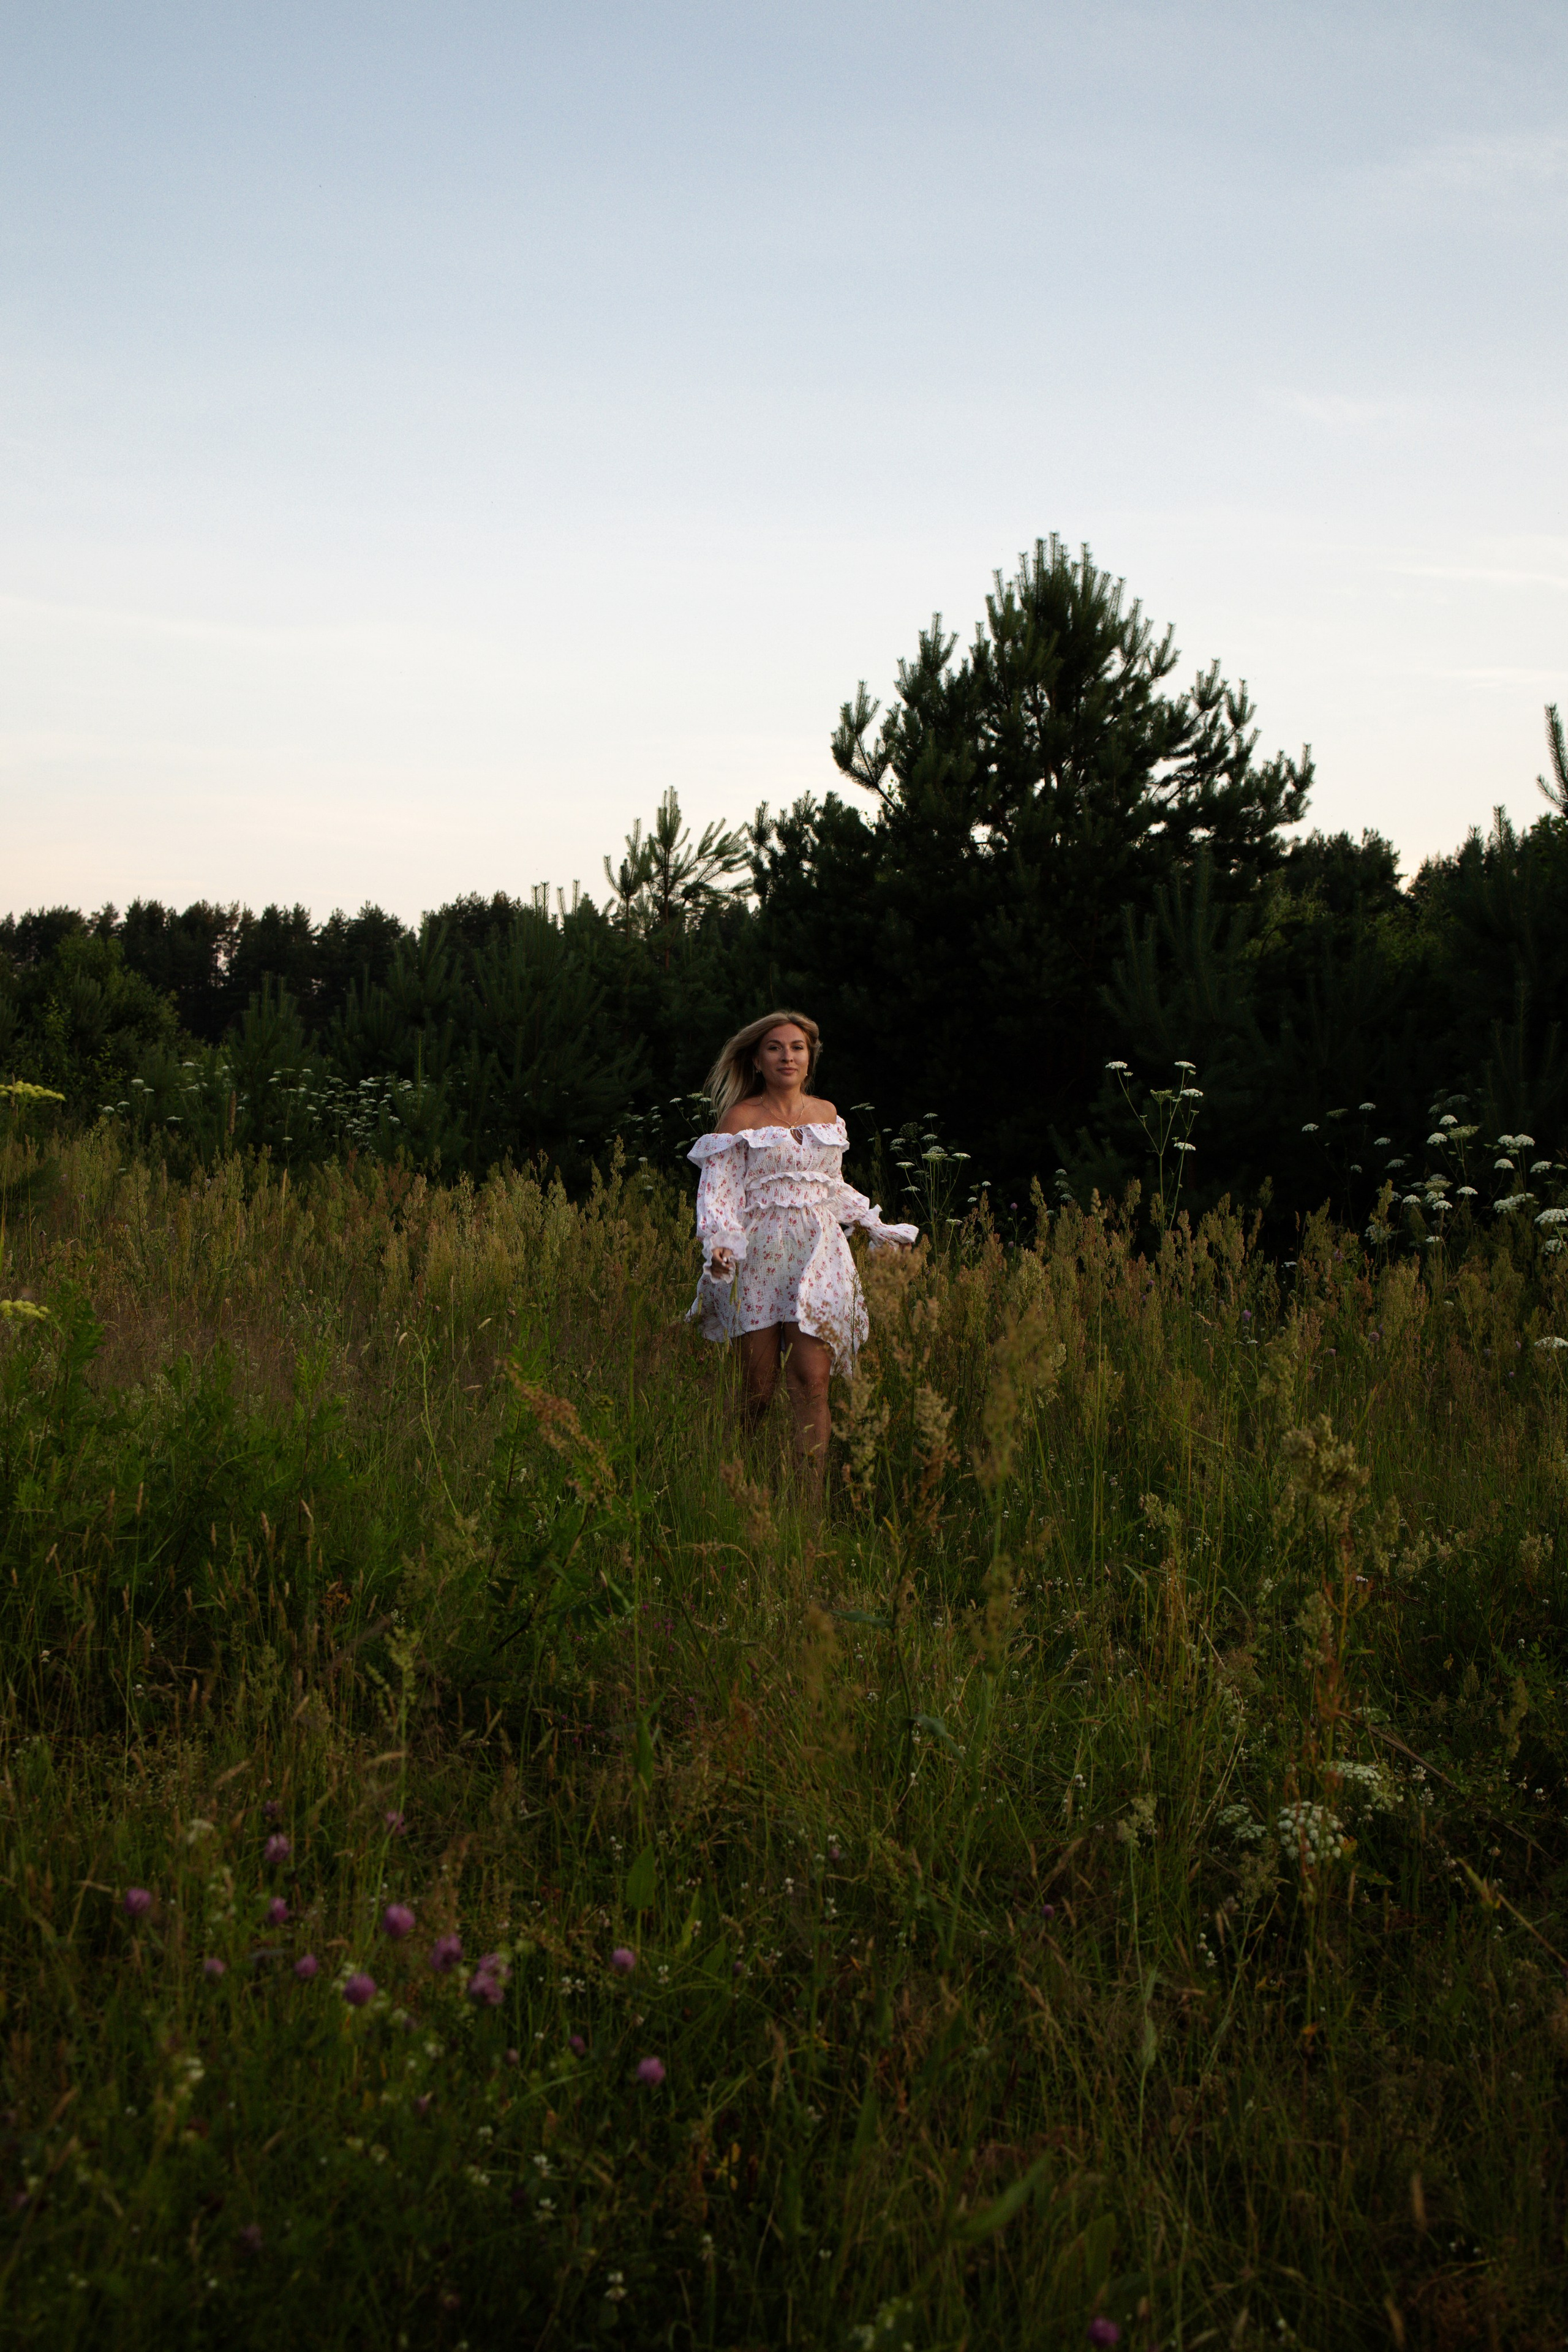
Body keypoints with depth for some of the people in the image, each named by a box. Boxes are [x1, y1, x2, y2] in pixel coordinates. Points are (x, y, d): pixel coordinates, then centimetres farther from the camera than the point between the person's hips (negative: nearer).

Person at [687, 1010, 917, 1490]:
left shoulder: (827, 1115, 15)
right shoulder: (741, 1118, 2)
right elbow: (718, 1188, -4)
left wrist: (879, 1229, 29)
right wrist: (719, 1245, -20)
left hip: (818, 1256, 3)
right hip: (760, 1256, -3)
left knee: (811, 1380, -9)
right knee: (759, 1387, -5)